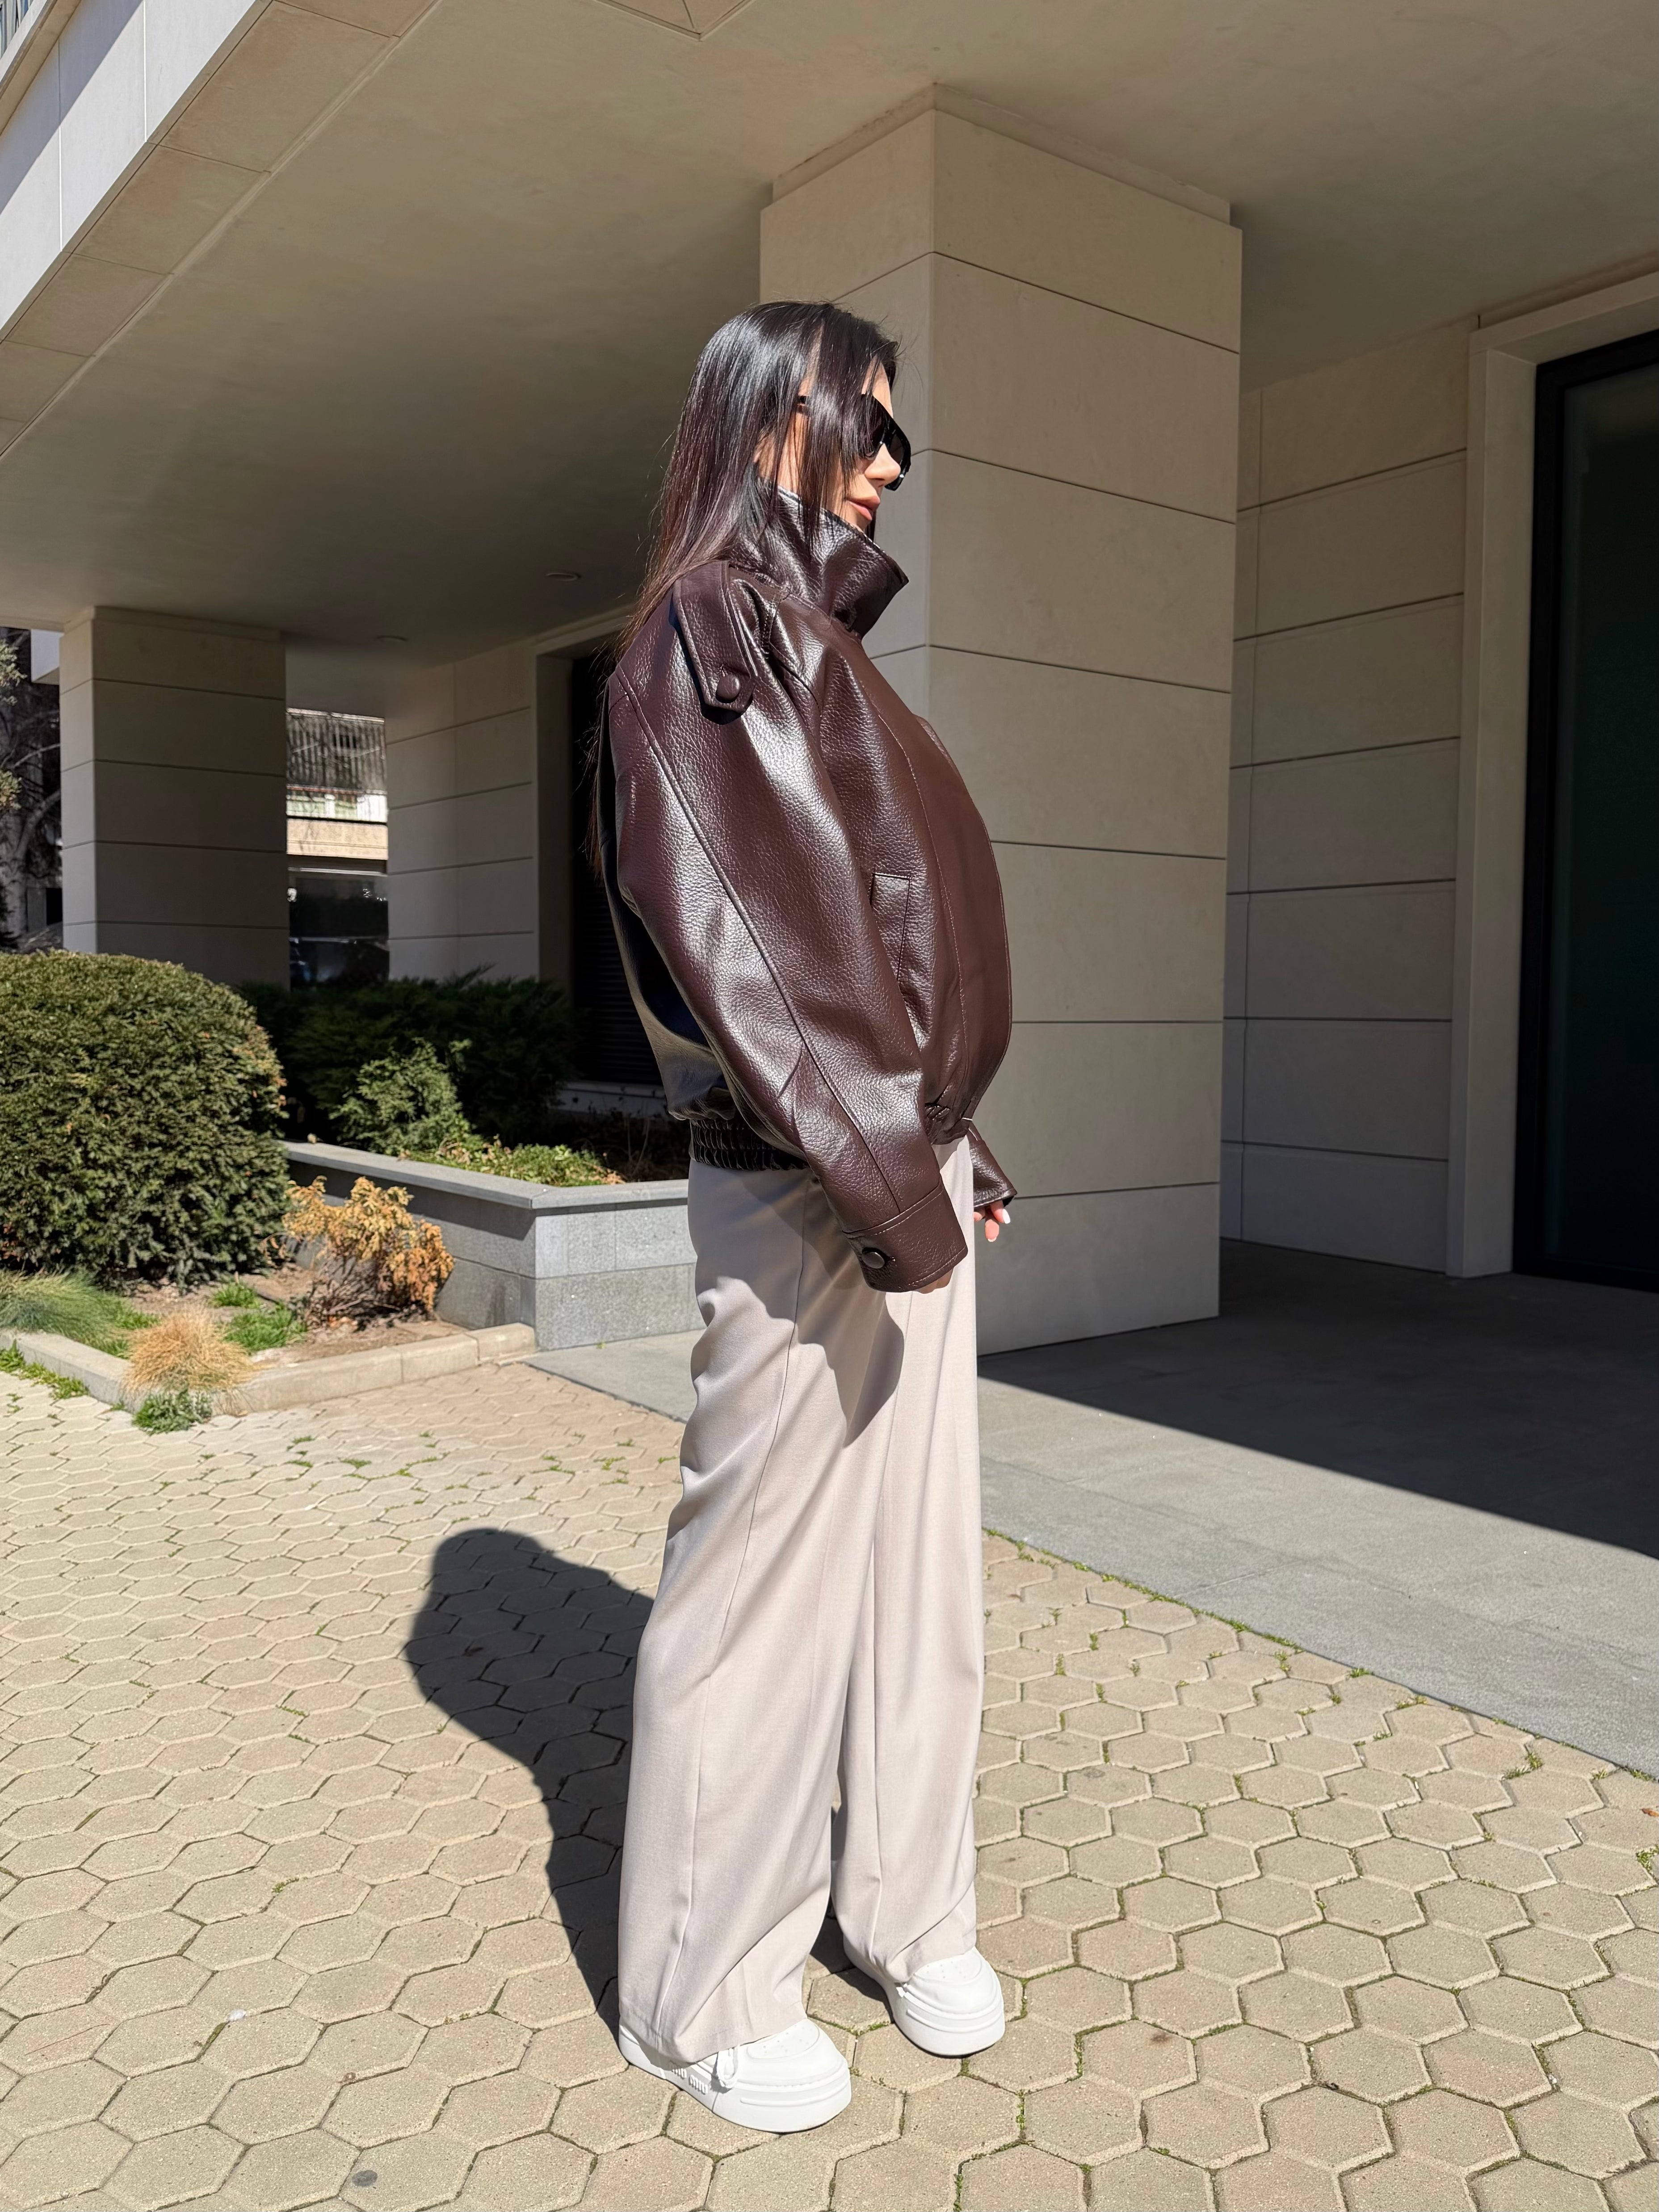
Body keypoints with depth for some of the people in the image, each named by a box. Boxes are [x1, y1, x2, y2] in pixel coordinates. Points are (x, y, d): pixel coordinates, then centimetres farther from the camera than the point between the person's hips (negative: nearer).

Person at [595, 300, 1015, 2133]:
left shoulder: (817, 642, 18)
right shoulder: (700, 641, -9)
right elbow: (731, 935, -19)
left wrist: (948, 1149, 16)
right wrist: (879, 1173, -21)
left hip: (905, 1170, 9)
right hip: (797, 1197, -9)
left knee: (915, 1556, 15)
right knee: (768, 1573, 2)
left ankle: (903, 1913, 33)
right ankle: (707, 1997, 21)